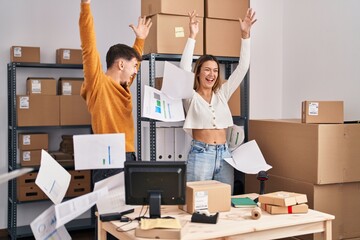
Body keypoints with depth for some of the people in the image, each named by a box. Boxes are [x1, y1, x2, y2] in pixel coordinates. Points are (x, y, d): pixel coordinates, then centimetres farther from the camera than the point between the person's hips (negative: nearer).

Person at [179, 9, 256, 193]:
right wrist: (192, 36, -20)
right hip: (200, 154, -4)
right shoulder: (191, 97, 0)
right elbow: (184, 69, -15)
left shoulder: (222, 94, 12)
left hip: (224, 154, 5)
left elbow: (242, 68, 8)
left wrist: (245, 35, 0)